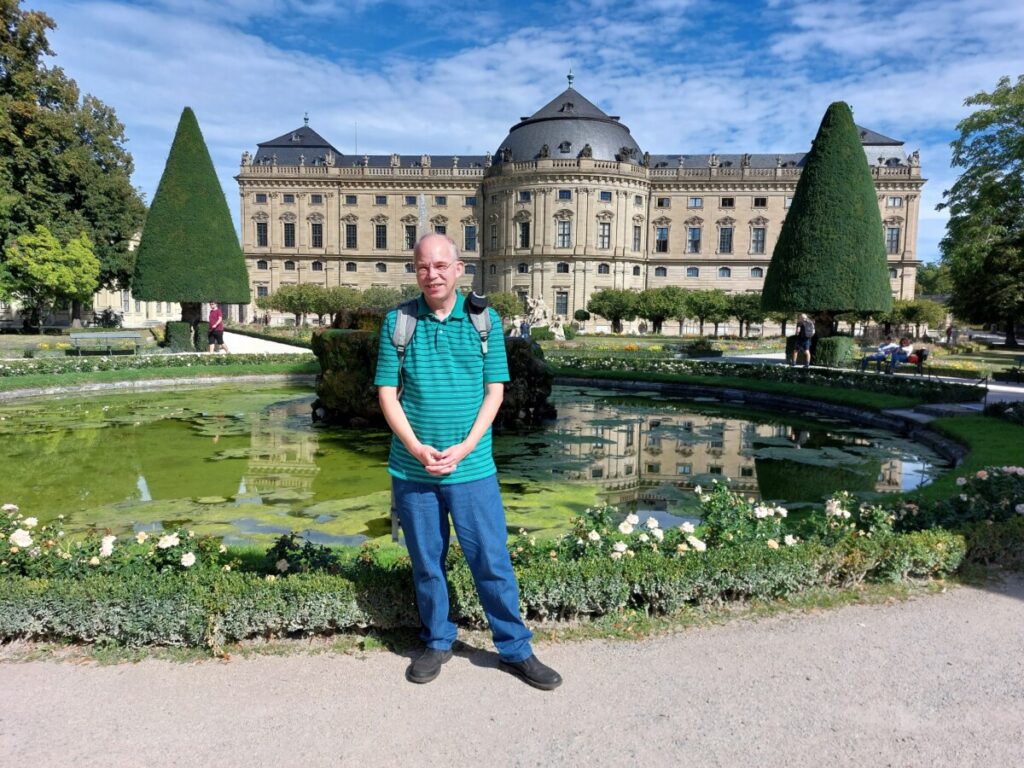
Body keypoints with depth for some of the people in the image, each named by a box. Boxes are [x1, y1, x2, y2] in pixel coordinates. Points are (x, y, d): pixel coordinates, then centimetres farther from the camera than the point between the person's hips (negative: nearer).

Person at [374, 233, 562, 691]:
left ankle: (515, 649, 23)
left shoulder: (484, 320, 0)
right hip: (412, 469, 1)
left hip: (472, 467, -1)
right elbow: (387, 393, 0)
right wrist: (417, 448, -12)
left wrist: (465, 447, -11)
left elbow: (495, 391, 0)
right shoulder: (398, 322, 1)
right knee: (426, 563, 14)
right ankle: (437, 642, 34)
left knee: (493, 561, 6)